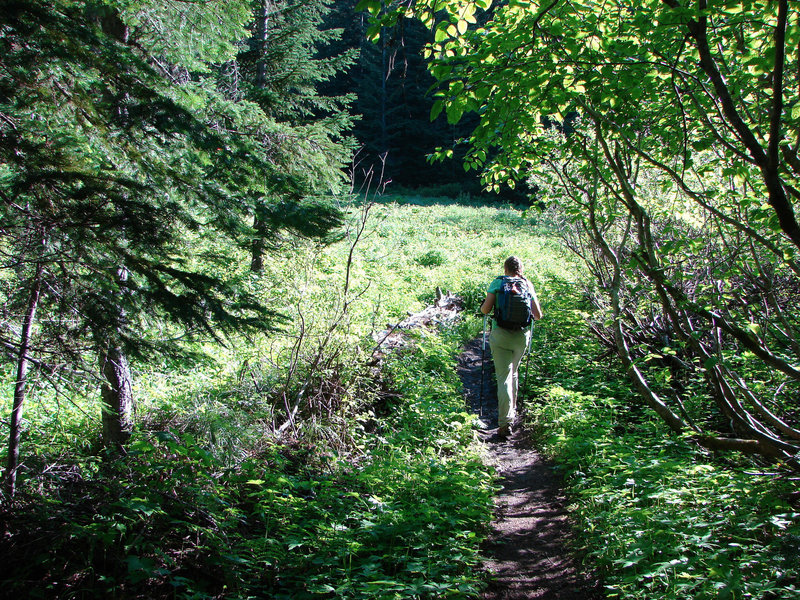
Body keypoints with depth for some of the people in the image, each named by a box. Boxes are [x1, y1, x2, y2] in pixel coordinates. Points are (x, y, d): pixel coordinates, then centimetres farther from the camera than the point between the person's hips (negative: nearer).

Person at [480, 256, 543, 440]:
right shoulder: (527, 285, 7)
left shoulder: (497, 283, 0)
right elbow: (538, 315, 5)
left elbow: (485, 309, -7)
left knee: (504, 377, -4)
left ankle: (505, 423, -14)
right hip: (522, 335, 3)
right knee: (513, 372, 24)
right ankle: (512, 411, 34)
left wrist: (483, 307, 16)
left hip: (501, 334, -3)